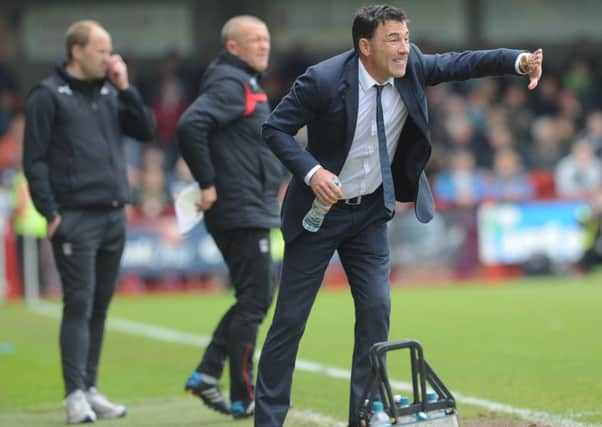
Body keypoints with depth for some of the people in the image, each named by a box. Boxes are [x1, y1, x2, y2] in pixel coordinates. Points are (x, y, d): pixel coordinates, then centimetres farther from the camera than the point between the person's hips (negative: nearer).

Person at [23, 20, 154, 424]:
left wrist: (125, 88, 0)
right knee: (79, 306, -8)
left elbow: (146, 131, 9)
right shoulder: (49, 95, -3)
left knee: (100, 307, 8)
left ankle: (91, 389, 14)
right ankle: (76, 394, -6)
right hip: (75, 219, -6)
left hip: (114, 216, 6)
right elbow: (35, 160, -6)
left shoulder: (110, 91, 15)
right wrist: (50, 213, -12)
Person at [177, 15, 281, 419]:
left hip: (253, 210, 10)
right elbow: (190, 125, -27)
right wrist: (207, 184, -21)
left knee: (257, 297, 15)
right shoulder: (231, 85, -13)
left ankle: (207, 373, 14)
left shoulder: (248, 85, 17)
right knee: (254, 301, -5)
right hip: (242, 213, -10)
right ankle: (244, 399, 0)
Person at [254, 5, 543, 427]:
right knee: (291, 317, -1)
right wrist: (311, 171, -29)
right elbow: (275, 128, -15)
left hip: (370, 212, 4)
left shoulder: (411, 67, -9)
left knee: (376, 310, -3)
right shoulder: (323, 80, -23)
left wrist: (520, 60, -25)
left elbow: (460, 63, -8)